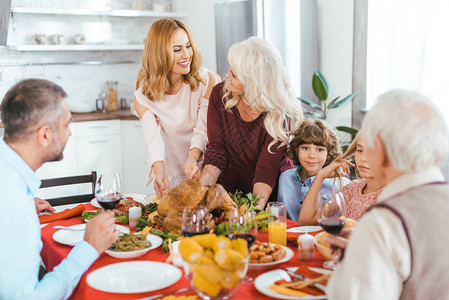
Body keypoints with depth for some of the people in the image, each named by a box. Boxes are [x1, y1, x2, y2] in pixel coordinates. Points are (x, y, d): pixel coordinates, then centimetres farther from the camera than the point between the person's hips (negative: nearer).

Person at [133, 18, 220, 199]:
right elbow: (153, 138, -16)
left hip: (204, 172, -1)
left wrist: (193, 159, -32)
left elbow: (203, 128, -13)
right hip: (171, 177, 1)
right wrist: (160, 172, -35)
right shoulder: (143, 96, -4)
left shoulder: (208, 81, -8)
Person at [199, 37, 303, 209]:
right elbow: (216, 150, -5)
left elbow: (267, 168, -19)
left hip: (269, 195, -3)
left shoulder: (279, 113, -17)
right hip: (227, 189, 3)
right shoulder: (220, 94, -6)